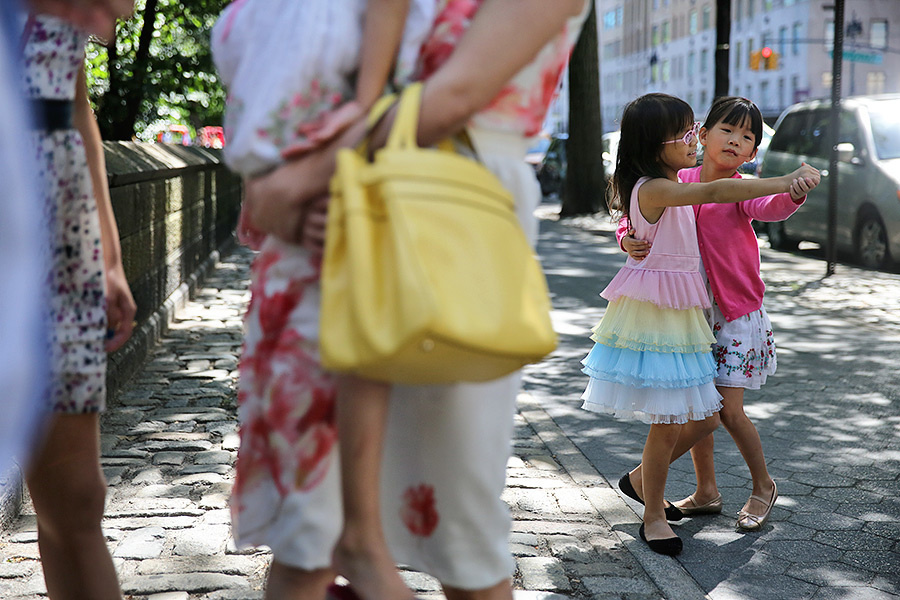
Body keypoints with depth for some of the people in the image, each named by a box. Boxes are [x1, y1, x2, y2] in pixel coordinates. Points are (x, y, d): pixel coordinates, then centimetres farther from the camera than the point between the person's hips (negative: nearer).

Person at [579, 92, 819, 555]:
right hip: (652, 312, -9)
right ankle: (653, 516, 13)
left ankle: (641, 480, 29)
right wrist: (784, 182, -37)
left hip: (680, 313, 9)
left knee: (703, 419, 10)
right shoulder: (654, 188, -18)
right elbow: (713, 193, -33)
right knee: (668, 424, -4)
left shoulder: (670, 186, 12)